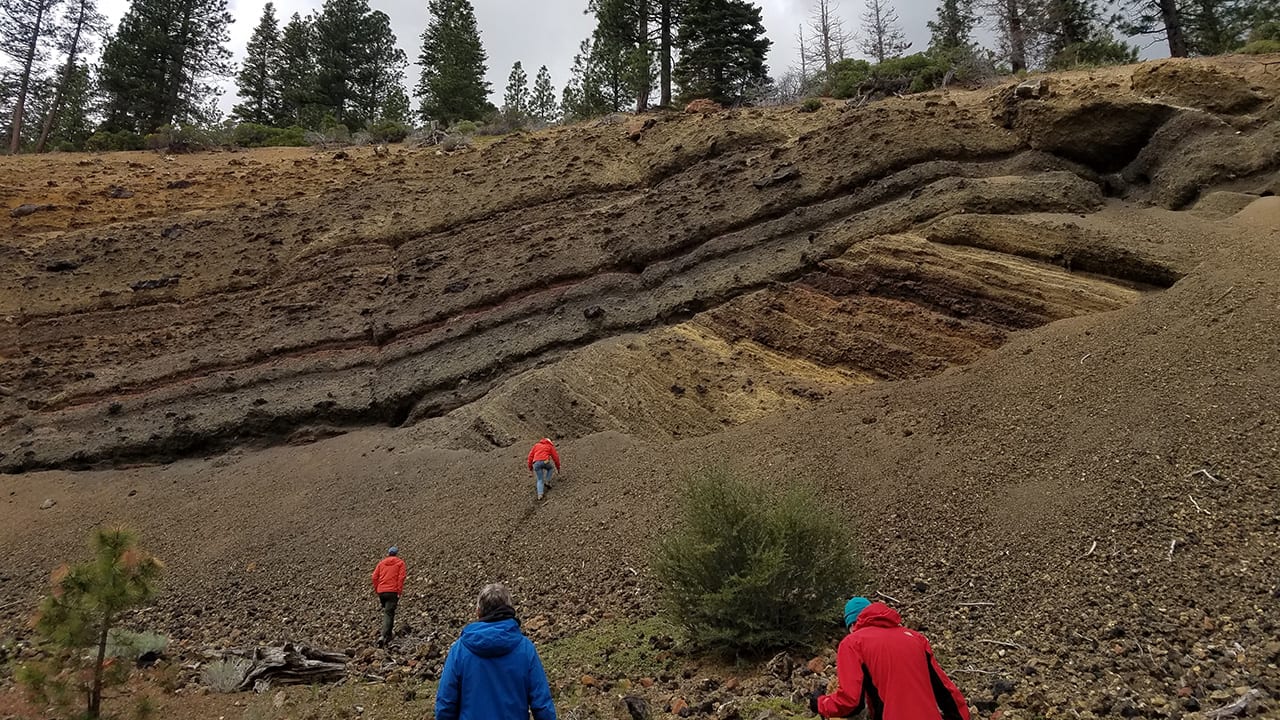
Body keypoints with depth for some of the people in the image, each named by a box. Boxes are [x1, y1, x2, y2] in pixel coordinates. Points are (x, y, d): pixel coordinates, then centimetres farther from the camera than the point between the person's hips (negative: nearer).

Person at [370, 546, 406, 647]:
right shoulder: (400, 563, 5)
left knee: (386, 612, 20)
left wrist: (377, 591, 13)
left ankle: (388, 636, 24)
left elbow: (374, 577, 8)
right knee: (389, 613, -6)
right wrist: (399, 593, -6)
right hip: (393, 591, -4)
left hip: (381, 591, 4)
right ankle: (383, 636, -22)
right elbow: (401, 578, -6)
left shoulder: (381, 563, 15)